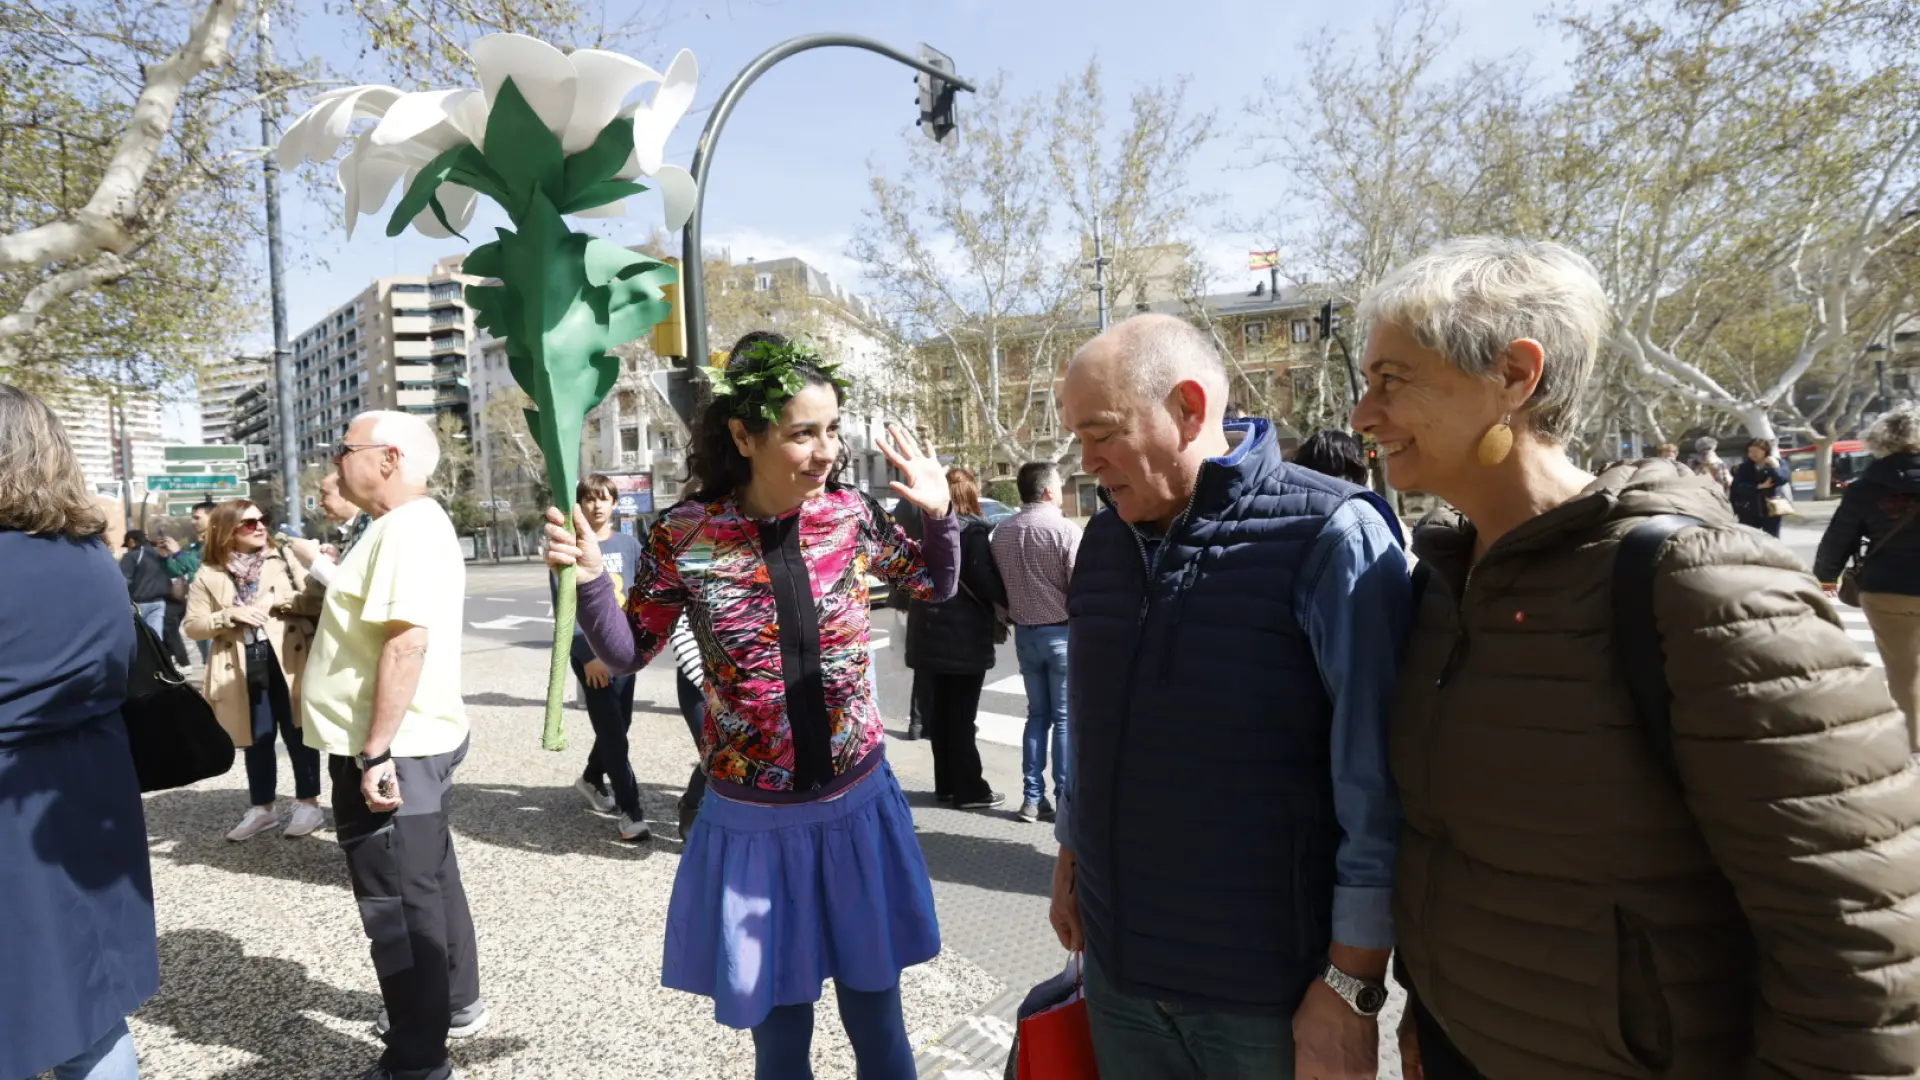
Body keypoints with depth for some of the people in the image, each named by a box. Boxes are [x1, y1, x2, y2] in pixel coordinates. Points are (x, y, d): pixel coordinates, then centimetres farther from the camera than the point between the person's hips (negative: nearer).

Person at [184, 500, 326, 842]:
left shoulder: (284, 559, 4)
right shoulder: (208, 575, 5)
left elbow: (317, 599, -3)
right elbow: (192, 626, 4)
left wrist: (276, 602, -14)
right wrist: (229, 615, -12)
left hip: (288, 663, -1)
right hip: (242, 670, 2)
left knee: (297, 735, 6)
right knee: (255, 741, 11)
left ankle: (308, 803, 17)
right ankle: (261, 808, 25)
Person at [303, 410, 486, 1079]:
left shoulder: (408, 526, -19)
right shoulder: (407, 525, 15)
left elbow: (408, 641, -27)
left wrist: (376, 751, -27)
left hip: (391, 751, -10)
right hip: (408, 744, 11)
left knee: (400, 905, 0)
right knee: (429, 884, 21)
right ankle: (454, 1005, 37)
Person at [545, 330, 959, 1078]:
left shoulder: (852, 515, -7)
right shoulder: (685, 536, -13)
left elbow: (936, 587, 10)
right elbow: (628, 654, 0)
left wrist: (940, 516, -7)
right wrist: (588, 580, -16)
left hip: (858, 802, 2)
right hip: (754, 820, -1)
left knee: (875, 1016, 18)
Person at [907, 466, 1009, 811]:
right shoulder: (972, 530, -12)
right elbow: (986, 581, -17)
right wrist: (1010, 605, -3)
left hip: (930, 633, 7)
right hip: (964, 635, -7)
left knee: (939, 713, 12)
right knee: (962, 716, -1)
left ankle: (946, 783, 21)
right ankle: (969, 789, 7)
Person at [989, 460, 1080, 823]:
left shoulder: (1002, 531, 4)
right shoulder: (1065, 530, -16)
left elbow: (996, 583, 10)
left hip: (1025, 633, 6)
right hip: (1061, 632, -6)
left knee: (1037, 715, 15)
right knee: (1065, 718, 3)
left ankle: (1033, 798, 16)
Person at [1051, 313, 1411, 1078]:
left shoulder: (1332, 537, -16)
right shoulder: (1105, 540, 4)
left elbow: (1377, 783, -15)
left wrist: (1350, 987, -13)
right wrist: (1070, 858, 17)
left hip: (1272, 986, -5)